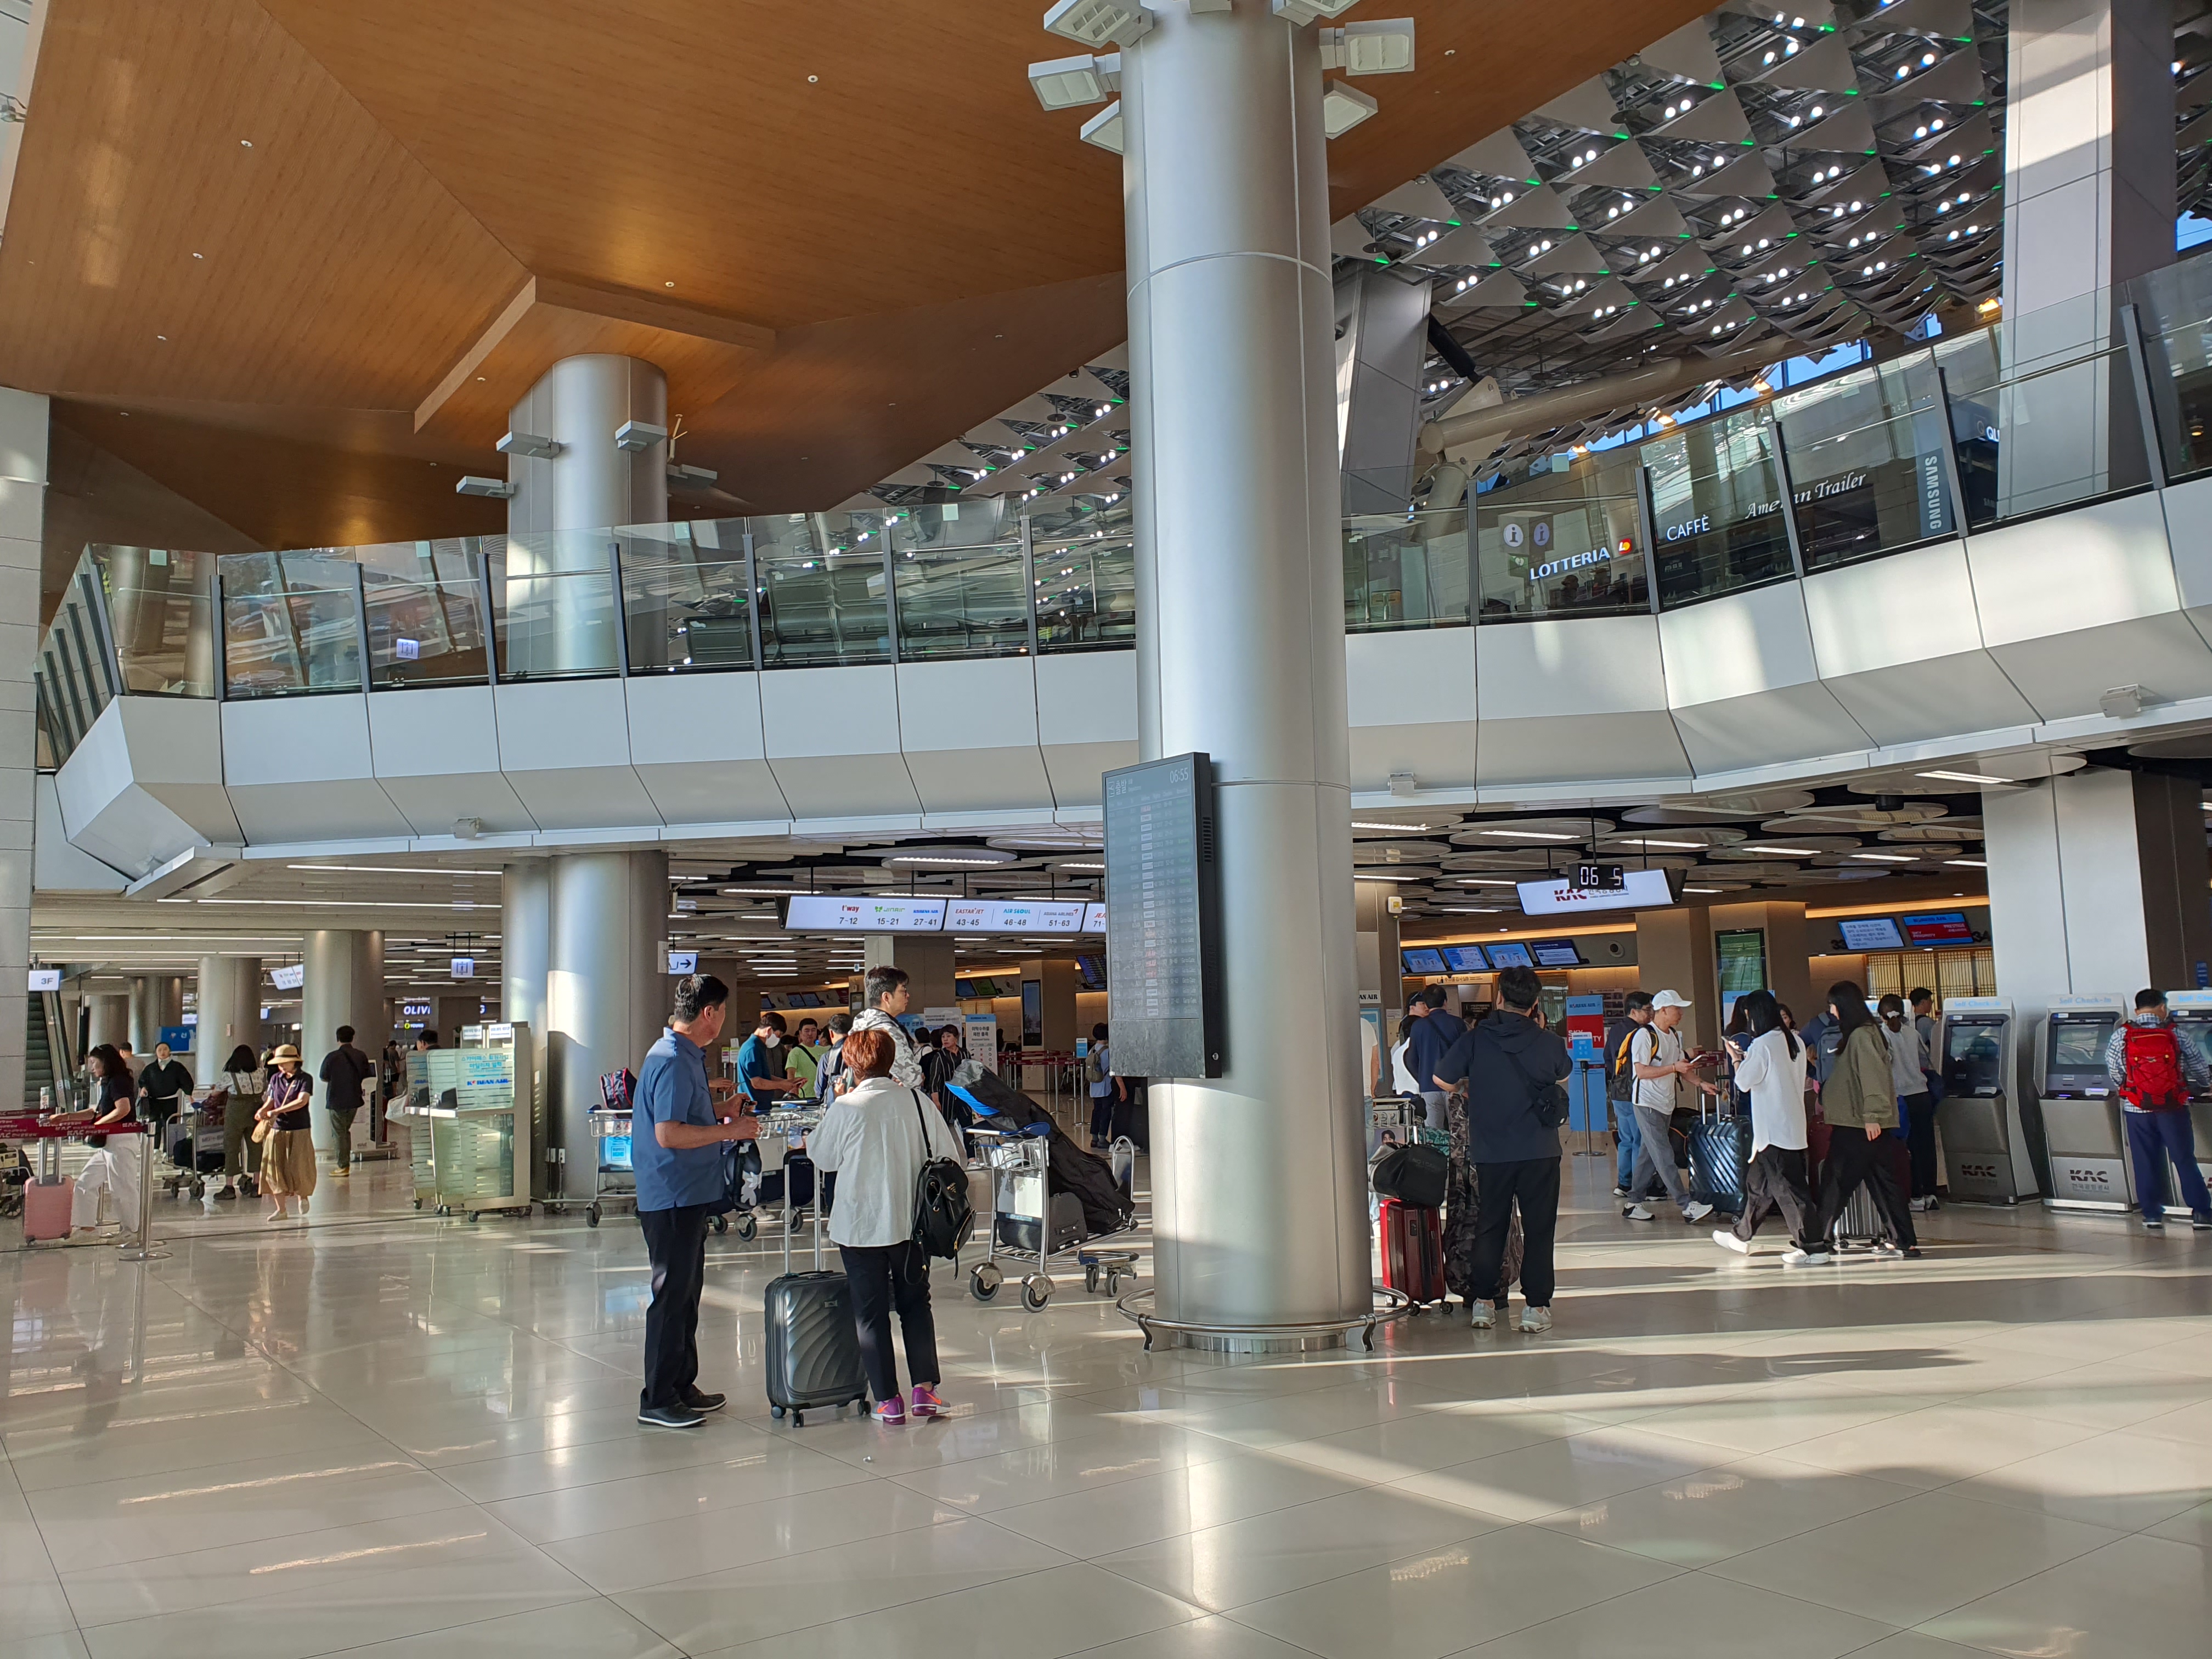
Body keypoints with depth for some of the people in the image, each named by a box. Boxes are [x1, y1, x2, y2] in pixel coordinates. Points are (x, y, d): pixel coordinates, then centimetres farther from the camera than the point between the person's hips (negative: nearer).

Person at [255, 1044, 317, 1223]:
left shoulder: (305, 1079, -5)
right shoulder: (275, 1079, 9)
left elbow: (302, 1101, -17)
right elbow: (270, 1102, 11)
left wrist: (276, 1111, -22)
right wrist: (262, 1112, -12)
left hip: (299, 1130, -4)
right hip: (277, 1129, 4)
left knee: (298, 1168, -3)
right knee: (275, 1169, 0)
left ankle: (303, 1196, 26)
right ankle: (281, 1209, 9)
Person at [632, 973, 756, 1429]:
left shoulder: (683, 1056, 13)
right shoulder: (673, 1062, -19)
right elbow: (668, 1134, -26)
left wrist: (721, 1119, 19)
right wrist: (728, 1130, -19)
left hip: (688, 1196, 11)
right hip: (673, 1198, -11)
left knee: (686, 1293, 17)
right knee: (672, 1296, -3)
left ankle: (683, 1387, 26)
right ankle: (658, 1401, 6)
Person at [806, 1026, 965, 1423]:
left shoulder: (846, 1109, -14)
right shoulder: (917, 1101, -5)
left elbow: (822, 1157, 2)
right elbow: (951, 1155, 1)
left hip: (861, 1224, -3)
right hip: (911, 1222, 3)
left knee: (871, 1311, 8)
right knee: (916, 1302, 18)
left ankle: (888, 1400, 10)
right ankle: (925, 1388, 11)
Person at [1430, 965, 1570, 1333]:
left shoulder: (1476, 1039, -6)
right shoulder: (1548, 1042, -4)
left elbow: (1442, 1079, 0)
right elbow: (1564, 1070, 18)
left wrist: (1470, 1089, 19)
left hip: (1490, 1151, 1)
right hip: (1540, 1150, -1)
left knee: (1490, 1226, 12)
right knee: (1538, 1228, 6)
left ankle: (1483, 1302, 13)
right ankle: (1536, 1306, 5)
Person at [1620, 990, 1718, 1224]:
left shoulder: (1674, 1036, 14)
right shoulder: (1645, 1036, -13)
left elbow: (1681, 1066, 22)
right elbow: (1641, 1071, -19)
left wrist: (1701, 1083, 7)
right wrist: (1674, 1068, -21)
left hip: (1666, 1104, 9)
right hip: (1648, 1104, -9)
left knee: (1648, 1155, 10)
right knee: (1664, 1156, -9)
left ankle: (1633, 1203, 16)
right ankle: (1687, 1206, -12)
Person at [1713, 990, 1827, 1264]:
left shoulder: (1762, 1045, -16)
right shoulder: (1794, 1041, 9)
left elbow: (1744, 1082, -13)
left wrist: (1736, 1058, 3)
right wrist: (1748, 1059, 16)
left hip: (1774, 1130, -9)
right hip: (1793, 1127, 9)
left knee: (1788, 1188, -5)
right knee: (1757, 1182, 18)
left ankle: (1813, 1248, -4)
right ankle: (1741, 1236, 29)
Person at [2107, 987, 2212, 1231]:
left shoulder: (2120, 1037, -3)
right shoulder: (2175, 1036, -1)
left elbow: (2114, 1073, -2)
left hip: (2137, 1110, 0)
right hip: (2173, 1109, 0)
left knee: (2146, 1162, 9)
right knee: (2185, 1159, 9)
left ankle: (2152, 1213, 13)